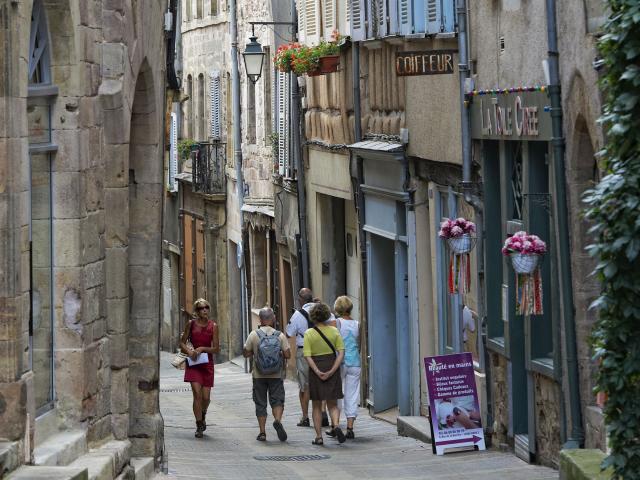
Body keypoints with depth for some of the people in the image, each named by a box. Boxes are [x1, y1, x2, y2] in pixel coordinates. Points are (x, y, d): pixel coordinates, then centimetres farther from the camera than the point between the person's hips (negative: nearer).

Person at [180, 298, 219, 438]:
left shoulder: (213, 326, -1)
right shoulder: (191, 324, 0)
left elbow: (216, 349, -1)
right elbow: (182, 342, 8)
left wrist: (202, 349, -16)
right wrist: (189, 351, -11)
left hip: (207, 363, 1)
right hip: (193, 363, -1)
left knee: (206, 397, 2)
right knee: (197, 394, -12)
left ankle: (203, 415, 35)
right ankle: (199, 426, -4)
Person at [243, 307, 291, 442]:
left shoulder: (254, 335, -6)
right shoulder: (280, 335, -5)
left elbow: (246, 353, -1)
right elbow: (287, 354, -6)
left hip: (259, 375, 0)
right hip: (276, 375, 0)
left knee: (260, 404, 9)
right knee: (277, 400, 7)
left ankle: (262, 432, 7)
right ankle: (278, 420, -21)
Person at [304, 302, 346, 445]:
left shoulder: (309, 333, -7)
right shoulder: (334, 331, -1)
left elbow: (307, 356, -15)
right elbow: (341, 353, -7)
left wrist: (318, 372, -17)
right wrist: (332, 371, -12)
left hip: (316, 370, -1)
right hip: (332, 368, 1)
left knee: (317, 406, 11)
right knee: (332, 404, 10)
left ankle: (319, 437, 9)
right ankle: (336, 424, -18)